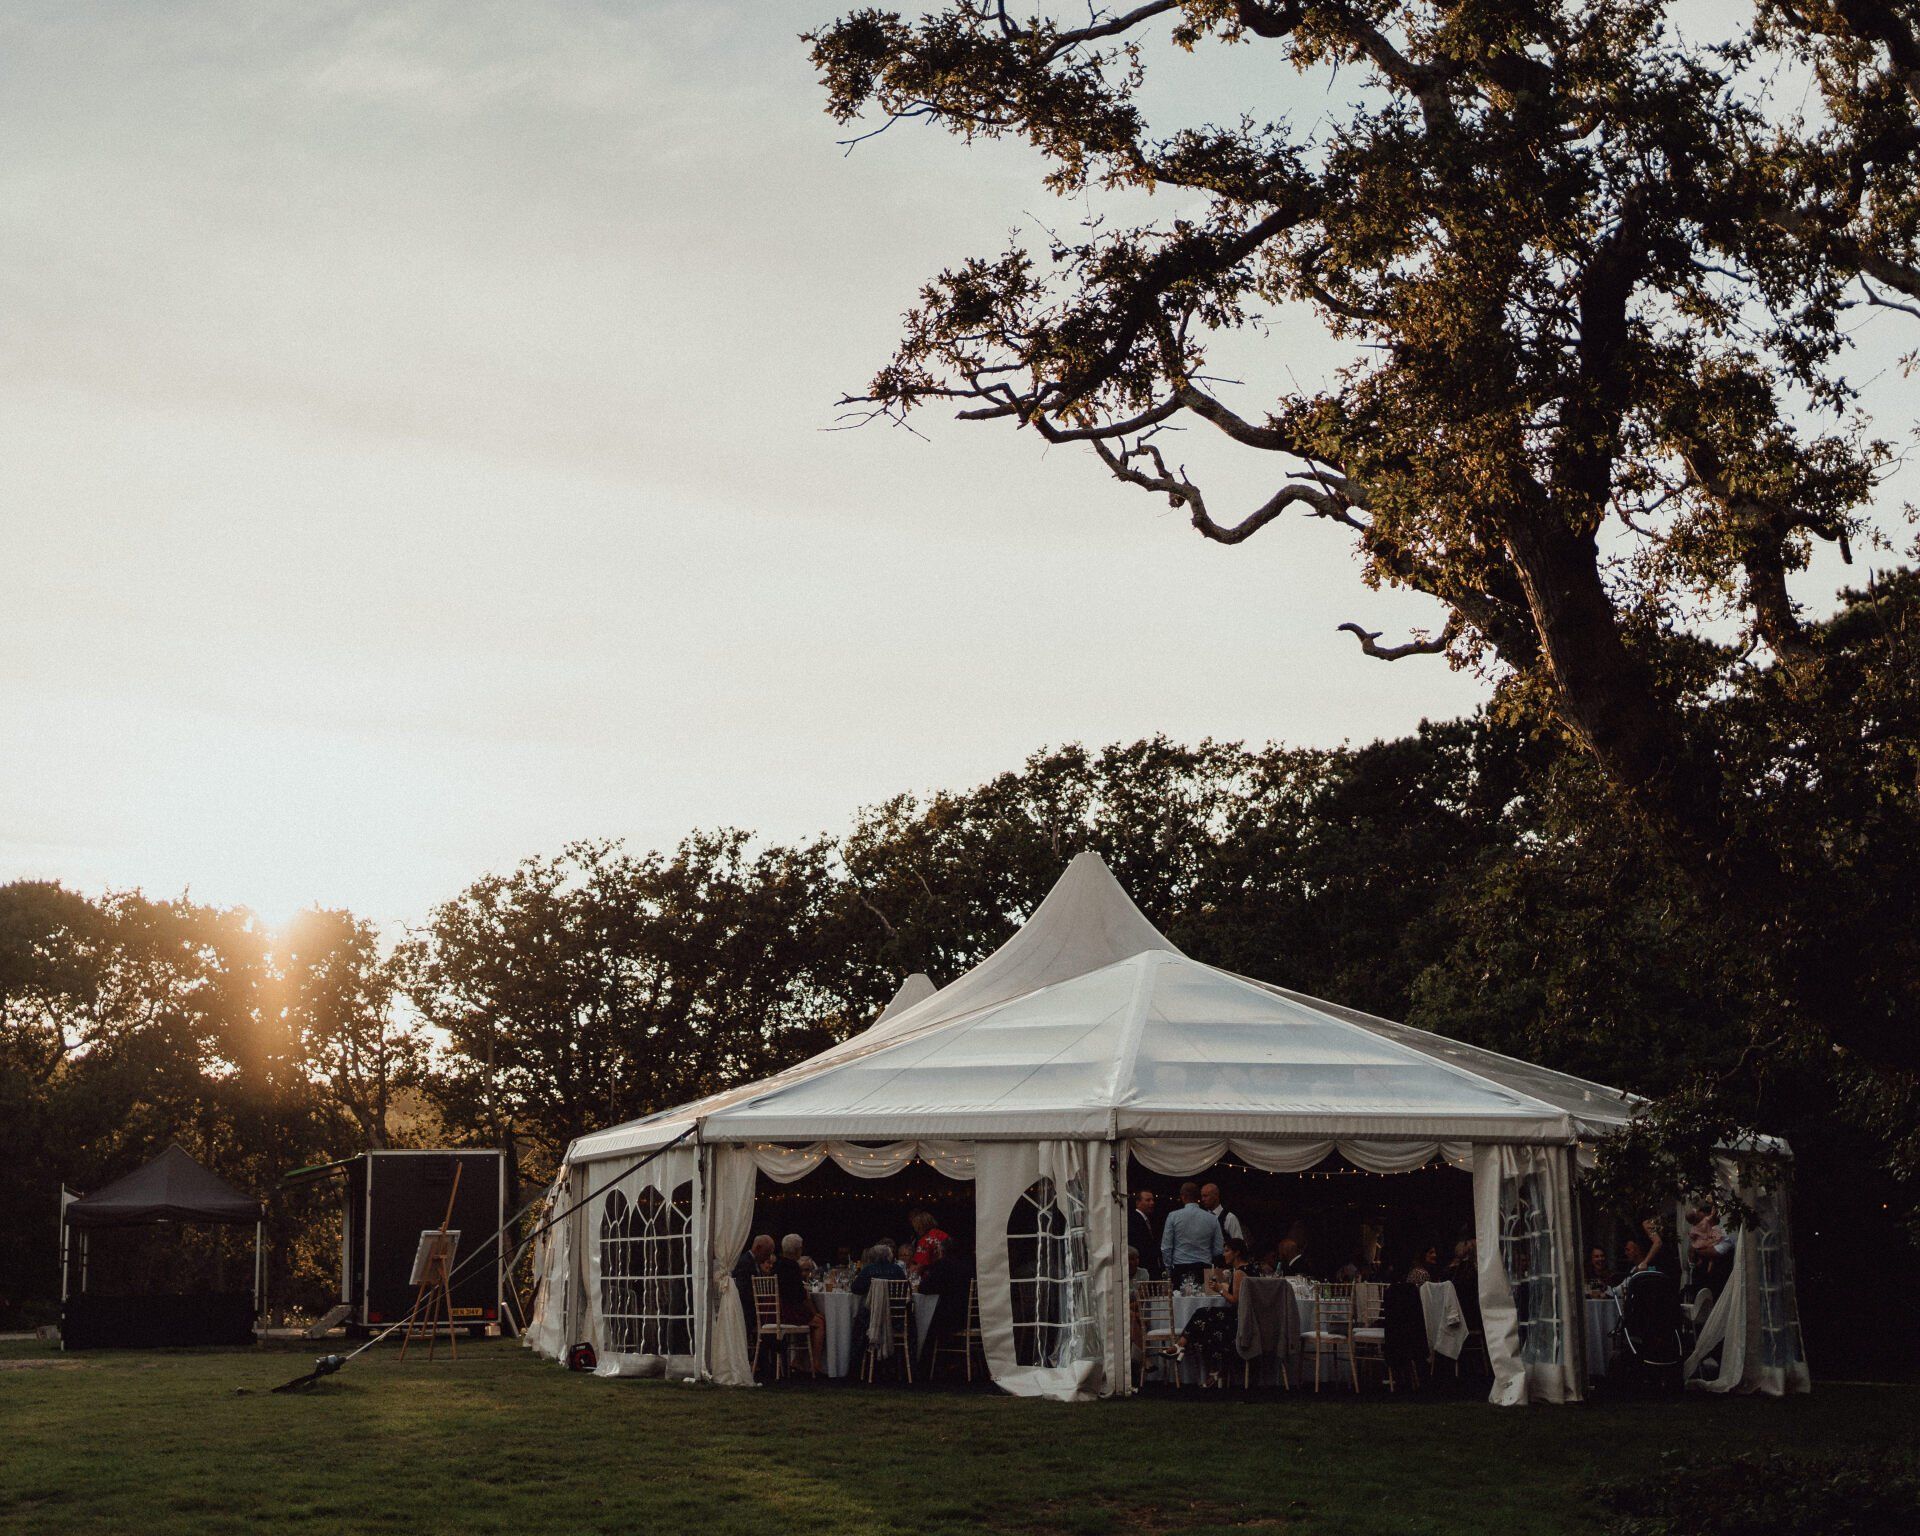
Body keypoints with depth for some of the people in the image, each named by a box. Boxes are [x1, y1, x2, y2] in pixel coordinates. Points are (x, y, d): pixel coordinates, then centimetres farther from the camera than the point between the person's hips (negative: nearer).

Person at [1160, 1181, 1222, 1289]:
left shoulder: (1173, 1217, -1)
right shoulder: (1212, 1218, 4)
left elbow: (1165, 1248, 0)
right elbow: (1218, 1250, 5)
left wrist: (1169, 1270, 10)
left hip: (1180, 1269, -2)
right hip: (1204, 1270, 2)